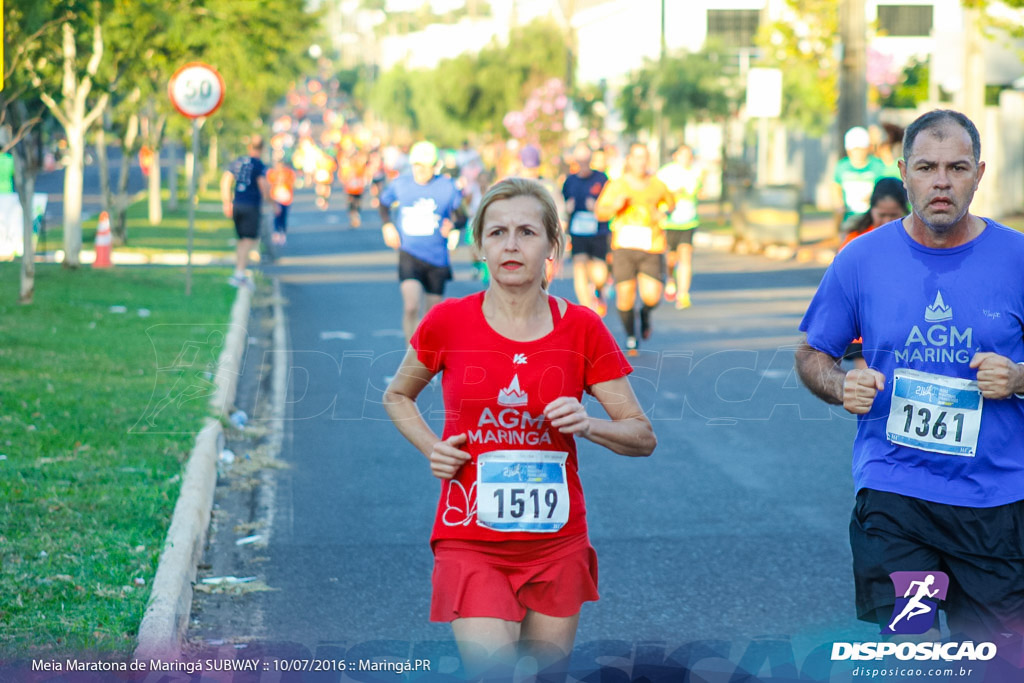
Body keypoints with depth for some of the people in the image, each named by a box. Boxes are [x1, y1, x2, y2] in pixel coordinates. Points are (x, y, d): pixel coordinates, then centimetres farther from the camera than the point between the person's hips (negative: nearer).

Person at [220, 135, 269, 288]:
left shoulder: (237, 162, 11)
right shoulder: (259, 165, -8)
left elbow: (225, 181, 11)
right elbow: (263, 185, -16)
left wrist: (227, 204, 17)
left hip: (236, 205, 6)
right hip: (251, 206, -6)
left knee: (242, 240, 16)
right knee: (249, 240, -6)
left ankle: (240, 274, 19)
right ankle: (239, 274, -17)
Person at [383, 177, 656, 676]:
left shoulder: (581, 329, -2)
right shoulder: (448, 322, -4)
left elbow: (643, 437, 3)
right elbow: (397, 396, 16)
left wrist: (587, 425, -16)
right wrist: (431, 449, -2)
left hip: (556, 540, 2)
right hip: (470, 542, -2)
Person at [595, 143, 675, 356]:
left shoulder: (657, 185, 5)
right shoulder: (617, 185, 1)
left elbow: (671, 202, 24)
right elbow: (599, 213, 3)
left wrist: (663, 213, 2)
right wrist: (615, 206, -16)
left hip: (652, 248, 0)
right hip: (624, 245, 0)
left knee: (652, 297, -11)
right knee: (625, 295, -2)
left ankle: (645, 314, 27)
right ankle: (630, 336, 23)